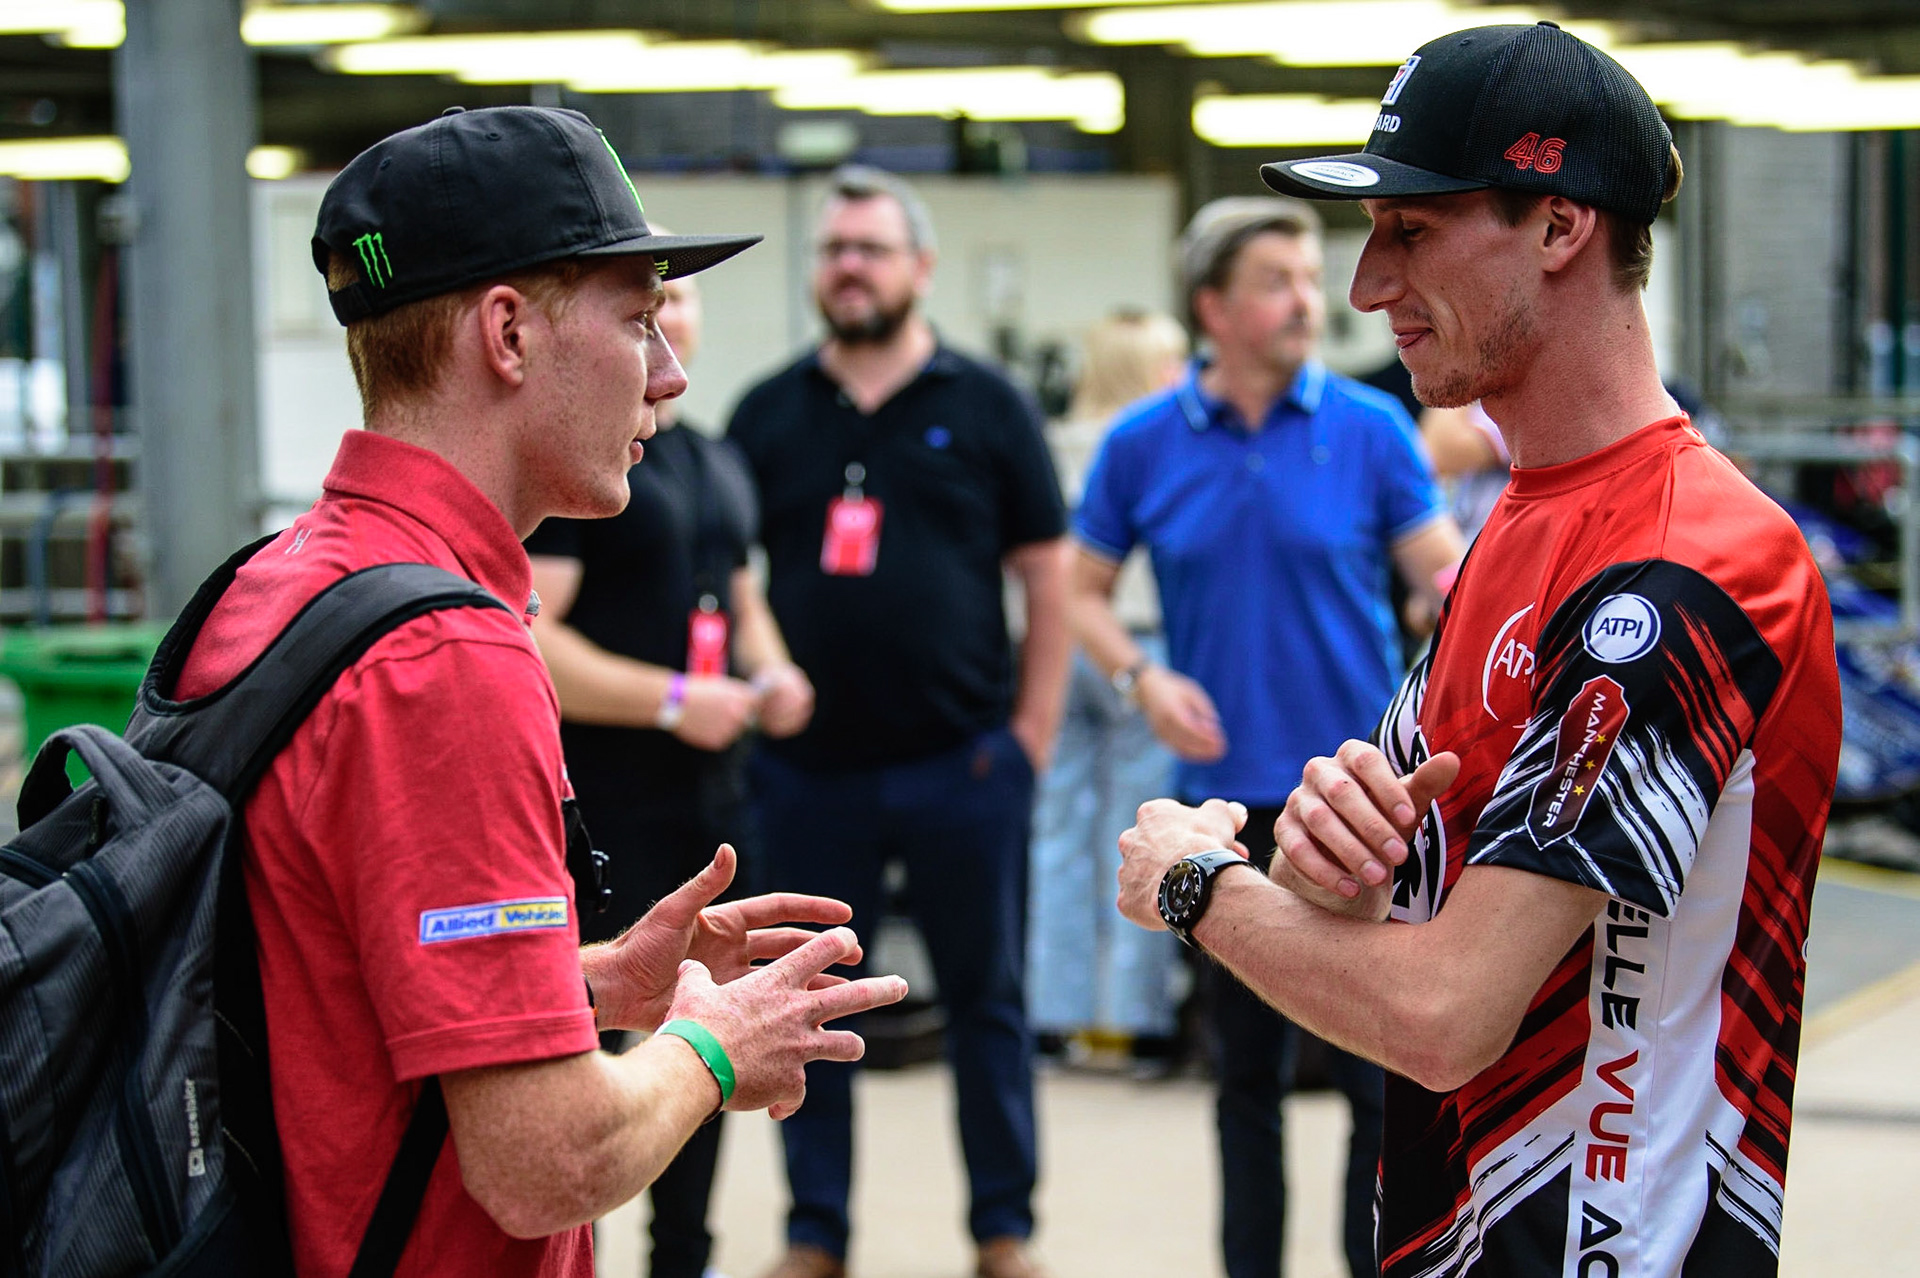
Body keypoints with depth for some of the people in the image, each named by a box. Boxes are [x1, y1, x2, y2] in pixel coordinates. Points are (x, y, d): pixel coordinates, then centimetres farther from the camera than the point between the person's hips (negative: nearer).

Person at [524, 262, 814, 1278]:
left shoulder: (719, 466, 16)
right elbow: (522, 641, -20)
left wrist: (772, 675, 6)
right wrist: (674, 700, -22)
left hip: (710, 803, 8)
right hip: (603, 810, -8)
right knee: (592, 1043, -6)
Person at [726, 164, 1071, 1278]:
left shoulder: (985, 408, 3)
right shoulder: (770, 415, 7)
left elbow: (1048, 575, 3)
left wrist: (1032, 730, -2)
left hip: (961, 764, -2)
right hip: (810, 767, 2)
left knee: (986, 998, 7)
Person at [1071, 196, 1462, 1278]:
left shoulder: (1370, 428, -1)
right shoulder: (1143, 445, 2)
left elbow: (1444, 572, -2)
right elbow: (1086, 591, 11)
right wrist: (1143, 678, -7)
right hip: (1227, 793, 2)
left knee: (1381, 1069, -4)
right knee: (1249, 1074, 12)